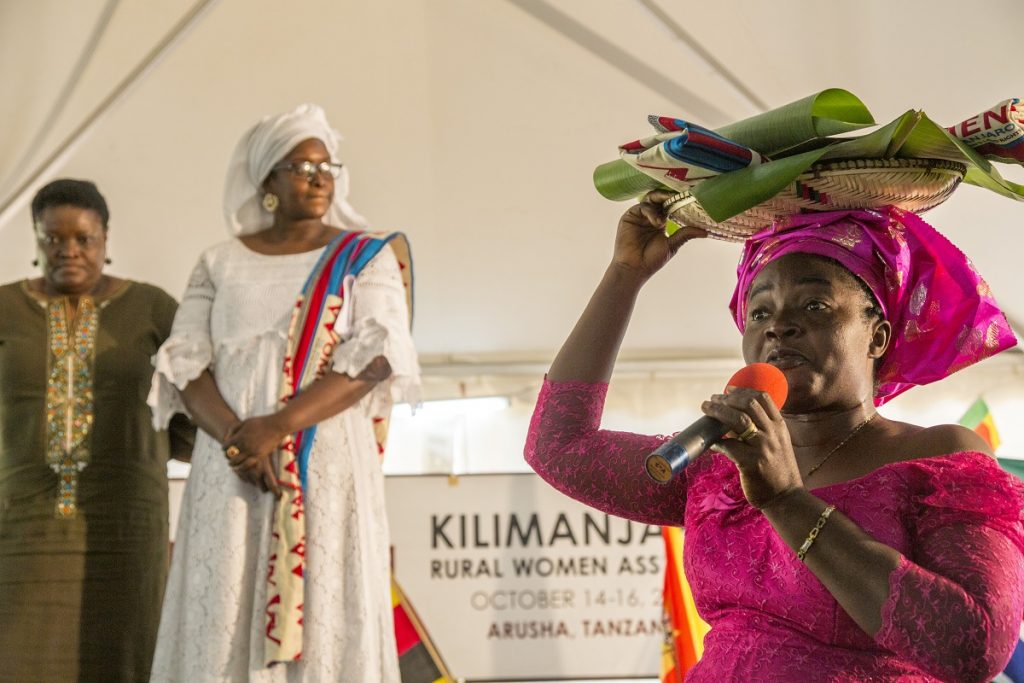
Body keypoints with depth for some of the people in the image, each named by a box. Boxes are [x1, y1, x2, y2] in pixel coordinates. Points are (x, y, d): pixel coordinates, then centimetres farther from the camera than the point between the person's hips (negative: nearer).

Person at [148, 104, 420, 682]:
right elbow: (185, 365, 4)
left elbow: (374, 360, -7)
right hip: (231, 468, 2)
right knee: (226, 619, -1)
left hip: (329, 464, -2)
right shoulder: (220, 264, 13)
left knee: (324, 617, -5)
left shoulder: (365, 258, 6)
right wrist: (235, 436, -15)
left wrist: (278, 426, -17)